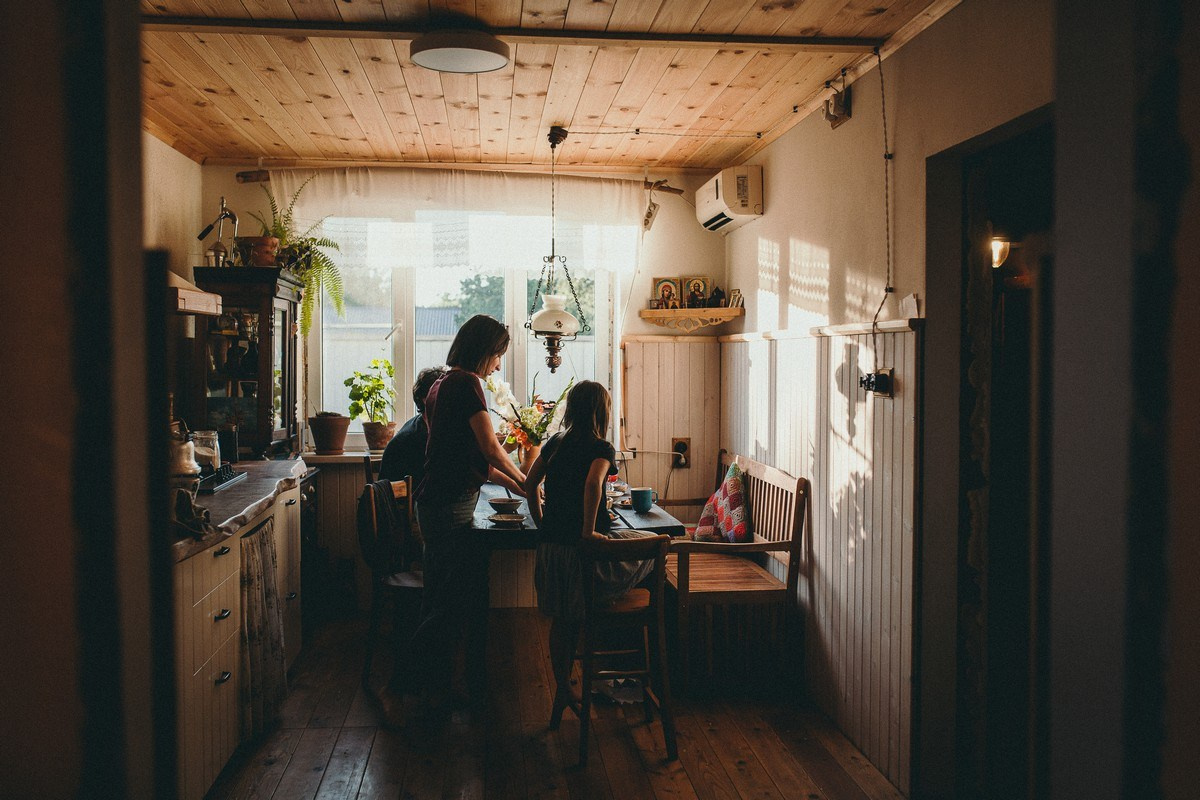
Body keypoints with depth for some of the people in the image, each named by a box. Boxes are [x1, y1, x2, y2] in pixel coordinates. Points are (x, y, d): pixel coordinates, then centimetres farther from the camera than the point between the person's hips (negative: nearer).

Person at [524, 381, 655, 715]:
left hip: (551, 546, 6)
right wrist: (589, 532, -23)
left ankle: (562, 689, 23)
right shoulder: (601, 448, -10)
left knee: (561, 620, 18)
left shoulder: (555, 443, 9)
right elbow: (593, 484, -28)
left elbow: (530, 483, 11)